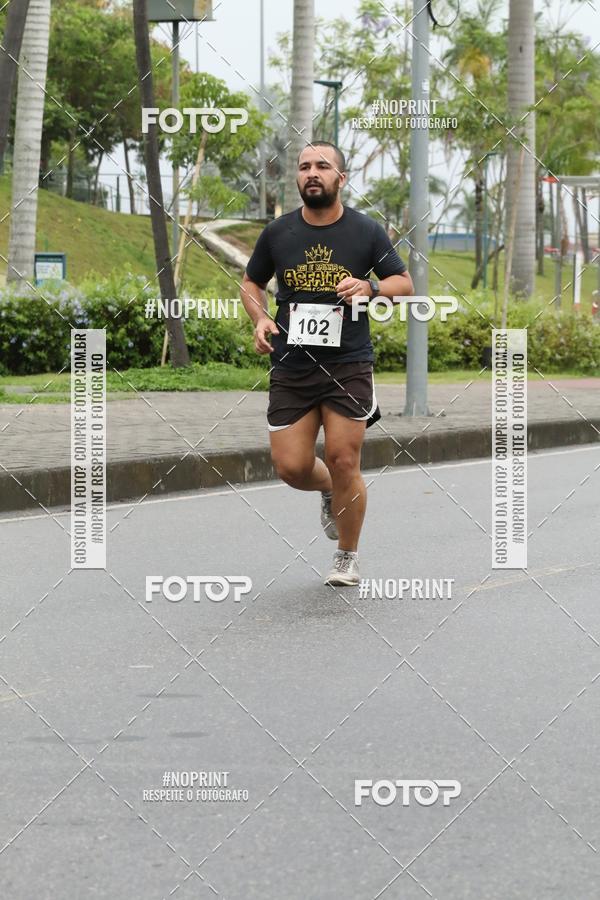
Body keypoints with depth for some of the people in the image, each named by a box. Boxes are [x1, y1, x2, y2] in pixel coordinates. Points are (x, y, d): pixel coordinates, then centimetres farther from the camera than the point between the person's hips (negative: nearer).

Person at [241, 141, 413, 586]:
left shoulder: (366, 231, -2)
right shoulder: (278, 232, 3)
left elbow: (405, 284, 6)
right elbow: (252, 284, 17)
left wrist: (370, 288, -15)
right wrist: (261, 319, -3)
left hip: (349, 365, -2)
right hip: (291, 367, 2)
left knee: (343, 461, -5)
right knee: (291, 467, -2)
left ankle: (348, 558, 15)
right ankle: (332, 492, 35)